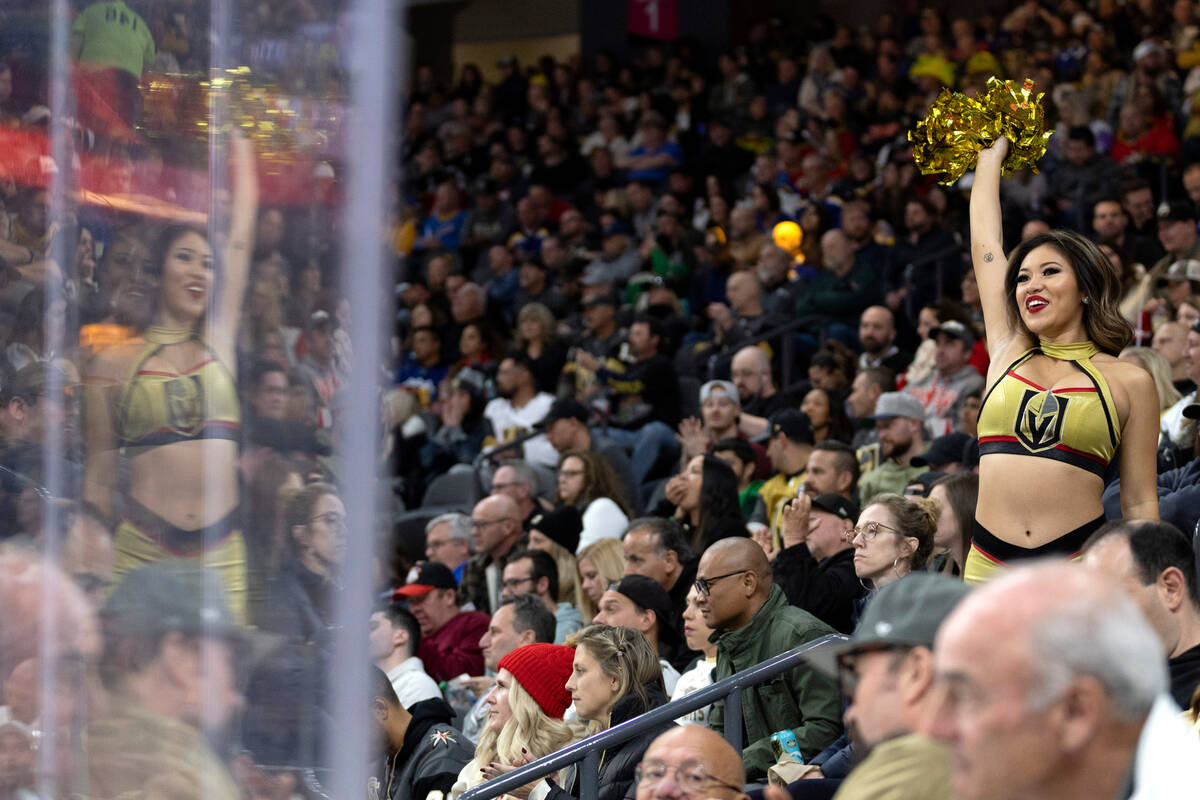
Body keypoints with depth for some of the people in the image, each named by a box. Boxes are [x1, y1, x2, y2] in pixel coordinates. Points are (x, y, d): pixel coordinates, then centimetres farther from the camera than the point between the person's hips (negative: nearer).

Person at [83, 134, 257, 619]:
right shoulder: (114, 365, 6)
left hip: (222, 554, 2)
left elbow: (240, 238, 17)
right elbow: (99, 478, 8)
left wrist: (241, 146, 24)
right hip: (143, 549, -2)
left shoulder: (218, 342, 12)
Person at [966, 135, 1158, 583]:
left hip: (1080, 565, -3)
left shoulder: (1129, 382, 7)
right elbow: (984, 244, 20)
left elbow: (1139, 503, 7)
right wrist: (992, 154, 30)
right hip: (989, 565, 3)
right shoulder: (1007, 353, 14)